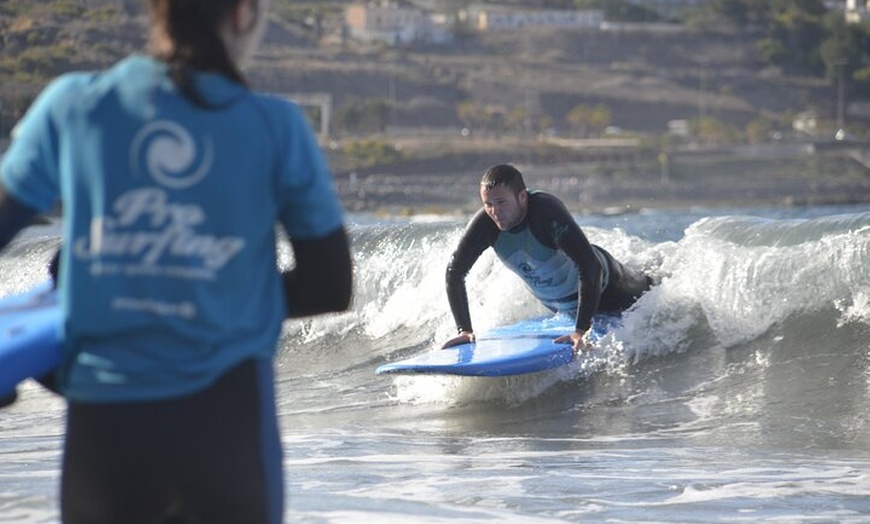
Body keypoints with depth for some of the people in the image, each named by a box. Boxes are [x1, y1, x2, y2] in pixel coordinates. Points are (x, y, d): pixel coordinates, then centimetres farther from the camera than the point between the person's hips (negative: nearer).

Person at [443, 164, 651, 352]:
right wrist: (464, 329, -26)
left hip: (603, 289, -5)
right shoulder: (486, 223, -28)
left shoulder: (548, 212, -43)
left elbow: (591, 268, -48)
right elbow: (455, 272, -18)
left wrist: (581, 330, -52)